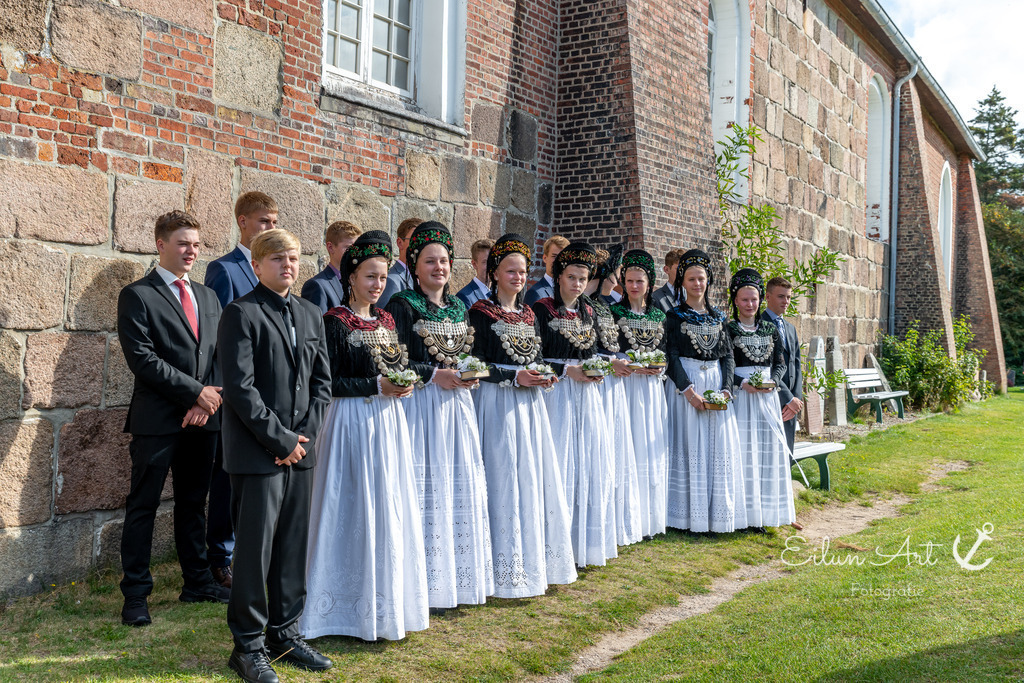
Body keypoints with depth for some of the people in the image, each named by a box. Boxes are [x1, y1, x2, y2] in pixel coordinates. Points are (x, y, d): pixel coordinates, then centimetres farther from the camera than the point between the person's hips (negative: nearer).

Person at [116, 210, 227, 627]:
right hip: (157, 420, -6)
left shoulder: (208, 297, 16)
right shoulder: (137, 296, -4)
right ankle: (135, 595, 9)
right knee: (143, 507, 1)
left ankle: (197, 581, 25)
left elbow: (219, 355, 12)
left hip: (202, 419, 6)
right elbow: (141, 358, -13)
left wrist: (207, 400, -5)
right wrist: (195, 391, -14)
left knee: (194, 503, 15)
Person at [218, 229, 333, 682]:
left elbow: (321, 380, 13)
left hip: (300, 449, 6)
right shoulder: (242, 313, -7)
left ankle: (285, 634, 25)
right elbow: (240, 388, -13)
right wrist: (280, 440, -13)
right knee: (254, 548, -1)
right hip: (256, 452, -6)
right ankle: (248, 645, 13)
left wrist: (304, 434, -1)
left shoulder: (310, 315, 14)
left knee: (294, 545, 12)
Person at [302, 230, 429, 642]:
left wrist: (404, 383, -3)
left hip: (388, 422, 7)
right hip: (352, 422, -7)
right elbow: (329, 381, -13)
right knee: (357, 512, -1)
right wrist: (376, 386, -17)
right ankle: (356, 609, 11)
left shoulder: (386, 321, 12)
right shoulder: (335, 322, -8)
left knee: (392, 511, 10)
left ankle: (389, 603, 22)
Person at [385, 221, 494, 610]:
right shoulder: (402, 305, -5)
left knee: (461, 490, 8)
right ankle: (428, 584, 5)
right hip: (422, 408, -6)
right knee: (427, 492, -4)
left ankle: (458, 579, 19)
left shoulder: (458, 308, 15)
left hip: (457, 405, 6)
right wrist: (434, 374, -18)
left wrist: (472, 373, -1)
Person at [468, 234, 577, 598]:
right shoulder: (481, 312, -5)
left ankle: (537, 561, 18)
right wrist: (515, 377, -19)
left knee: (537, 479, 7)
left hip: (531, 403, 6)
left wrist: (544, 376, -3)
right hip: (499, 404, -6)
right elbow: (476, 364, -11)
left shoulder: (528, 314, 15)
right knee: (506, 480, -6)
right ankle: (509, 570, 2)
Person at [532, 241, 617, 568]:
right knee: (560, 464, -7)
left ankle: (586, 543, 14)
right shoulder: (542, 309, -4)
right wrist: (567, 370, -16)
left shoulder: (588, 312, 14)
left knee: (592, 465, 3)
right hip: (557, 394, -6)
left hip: (587, 395, 6)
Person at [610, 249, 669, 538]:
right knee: (628, 447, -7)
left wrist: (659, 368, -7)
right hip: (625, 384, -4)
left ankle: (650, 517, 11)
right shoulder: (614, 313, 1)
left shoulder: (659, 316, 13)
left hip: (652, 387, 4)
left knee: (652, 449, 4)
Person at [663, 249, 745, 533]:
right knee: (690, 445, -5)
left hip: (716, 384, 4)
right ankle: (692, 516, -1)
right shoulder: (674, 316, 2)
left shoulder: (718, 316, 14)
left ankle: (719, 515, 7)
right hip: (686, 383, -4)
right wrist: (688, 390, -17)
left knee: (719, 447, 1)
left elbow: (728, 355, 10)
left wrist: (726, 388, -5)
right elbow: (671, 355, -6)